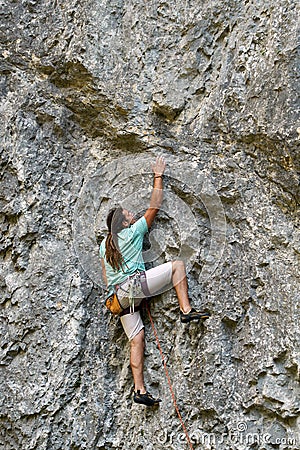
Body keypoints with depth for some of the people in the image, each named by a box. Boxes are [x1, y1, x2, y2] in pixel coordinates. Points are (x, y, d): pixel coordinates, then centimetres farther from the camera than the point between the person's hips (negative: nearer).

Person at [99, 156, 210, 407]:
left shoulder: (104, 244, 20)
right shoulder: (133, 232, 4)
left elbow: (106, 279, 20)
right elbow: (155, 207, 8)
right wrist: (158, 177, 16)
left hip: (119, 296, 7)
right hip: (135, 284, -7)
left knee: (137, 340, 5)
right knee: (177, 265, 2)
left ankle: (139, 389, 0)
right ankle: (186, 310, -11)